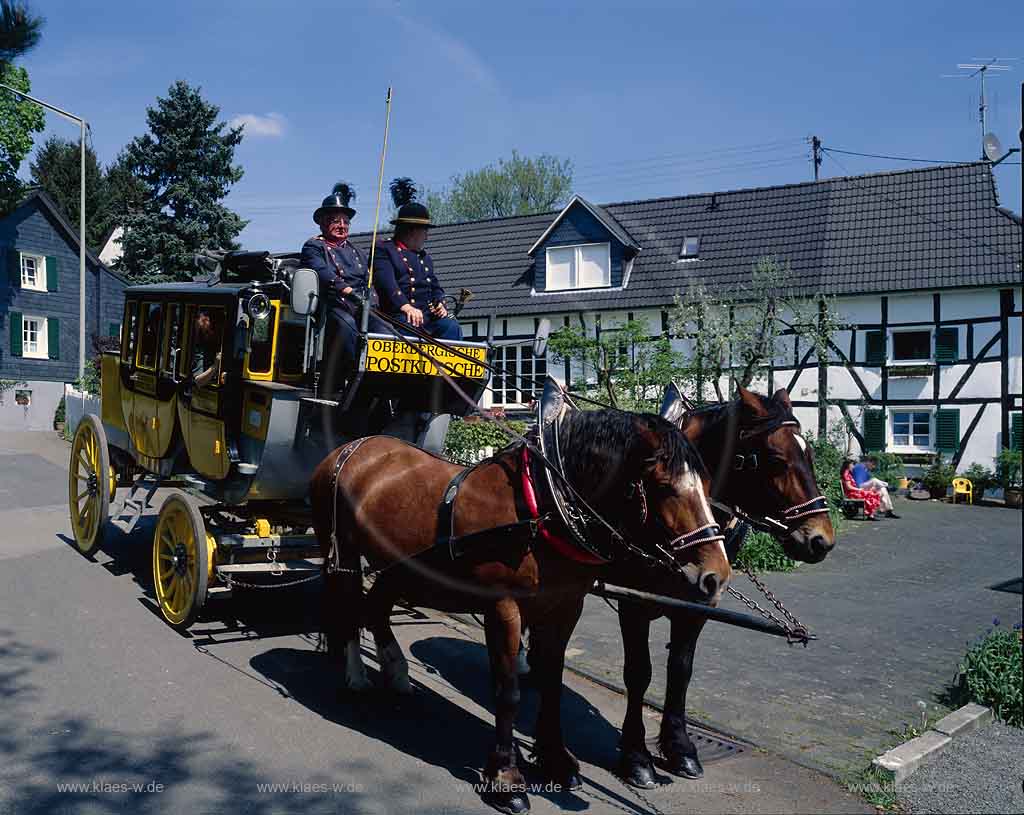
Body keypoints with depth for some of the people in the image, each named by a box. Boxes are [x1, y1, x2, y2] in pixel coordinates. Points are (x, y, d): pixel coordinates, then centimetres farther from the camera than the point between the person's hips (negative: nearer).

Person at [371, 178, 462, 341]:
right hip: (400, 315, -6)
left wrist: (440, 304, 1)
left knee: (452, 327, -22)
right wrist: (406, 307, -25)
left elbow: (435, 286, 26)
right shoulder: (384, 249, 7)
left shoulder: (425, 257, 31)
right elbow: (386, 282, -9)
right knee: (410, 328, -36)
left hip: (429, 314, 6)